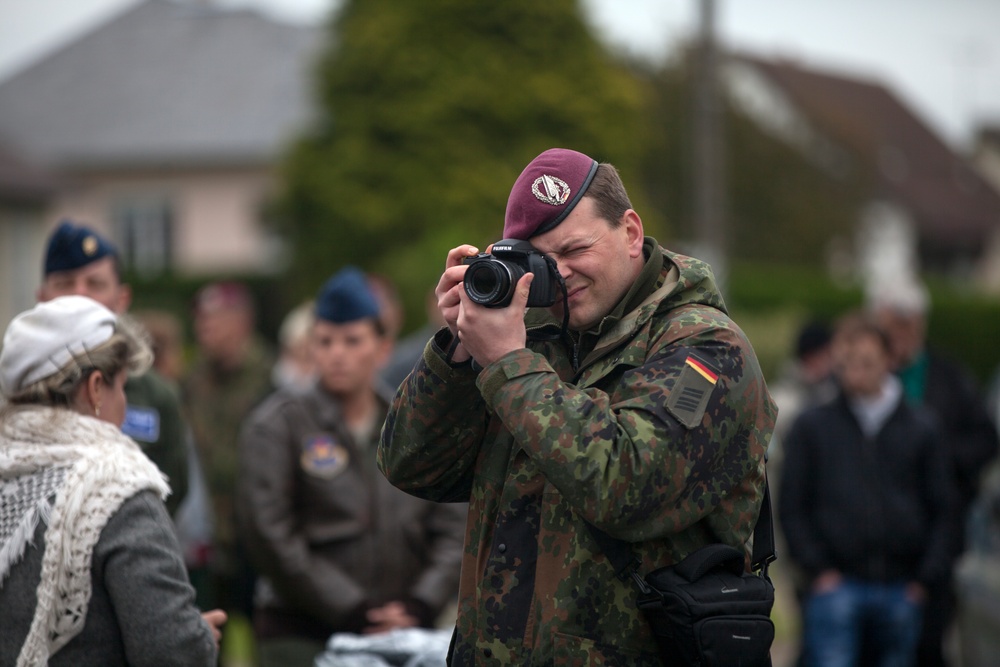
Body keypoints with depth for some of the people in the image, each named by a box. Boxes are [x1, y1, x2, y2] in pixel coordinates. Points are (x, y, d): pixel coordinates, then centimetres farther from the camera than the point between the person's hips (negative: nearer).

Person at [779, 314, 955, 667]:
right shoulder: (811, 426, 6)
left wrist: (925, 576, 3)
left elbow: (941, 509, 11)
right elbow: (792, 506, 6)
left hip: (901, 590, 2)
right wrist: (817, 568, -4)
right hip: (836, 584, -2)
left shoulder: (922, 428, 10)